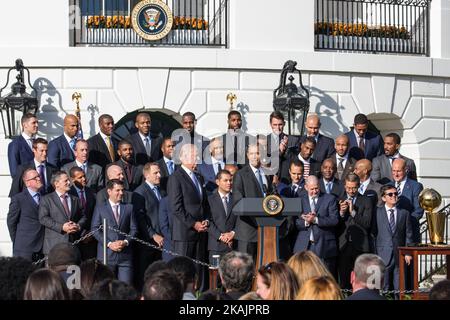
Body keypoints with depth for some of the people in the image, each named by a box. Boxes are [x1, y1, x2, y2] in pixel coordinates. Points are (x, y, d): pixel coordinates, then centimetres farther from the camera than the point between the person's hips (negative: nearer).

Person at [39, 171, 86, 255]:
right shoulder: (46, 199, 5)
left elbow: (83, 217, 19)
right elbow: (43, 219, -6)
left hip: (73, 242, 4)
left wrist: (78, 226, -4)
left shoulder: (75, 200, 20)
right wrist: (62, 227, -14)